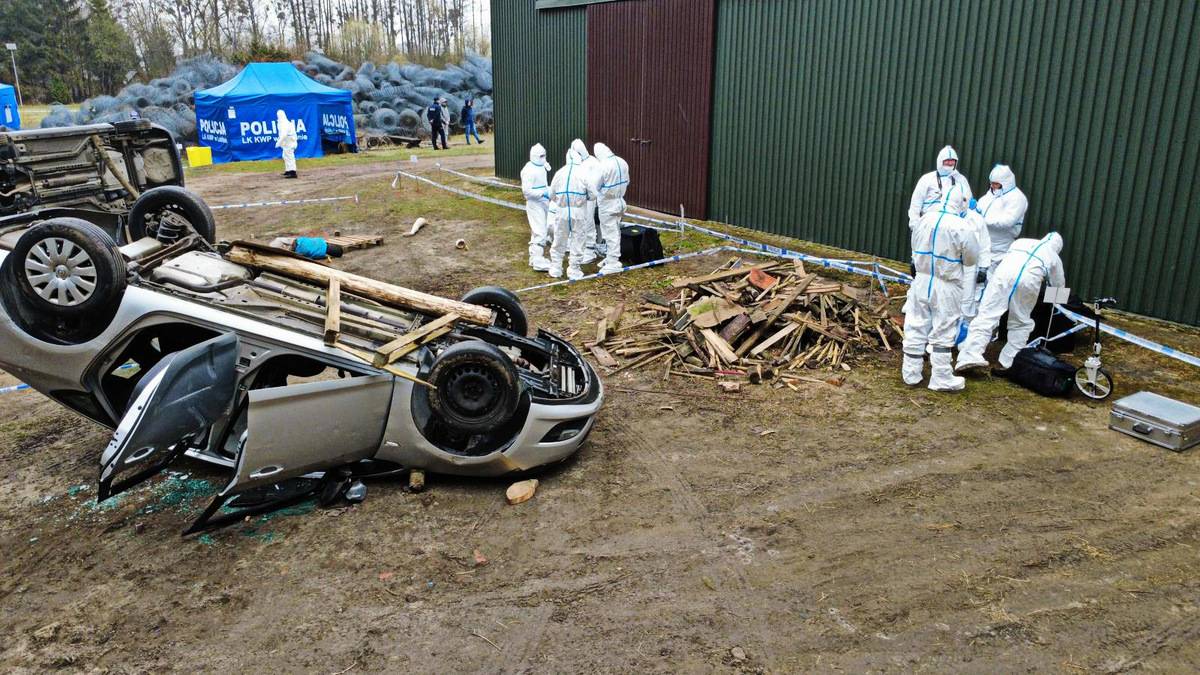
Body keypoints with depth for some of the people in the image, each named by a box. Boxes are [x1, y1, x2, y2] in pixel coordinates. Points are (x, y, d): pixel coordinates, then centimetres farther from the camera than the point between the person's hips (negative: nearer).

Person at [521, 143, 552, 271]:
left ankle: (535, 258, 27)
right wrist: (543, 194, -25)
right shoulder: (529, 170, -17)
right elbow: (526, 190, -22)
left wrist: (550, 190, 7)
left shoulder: (542, 167, 13)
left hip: (543, 203, 10)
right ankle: (538, 262, -11)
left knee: (537, 231, 16)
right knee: (540, 232, -12)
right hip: (534, 204, -10)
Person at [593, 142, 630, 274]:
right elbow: (626, 182, 11)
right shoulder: (622, 162, -1)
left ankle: (613, 263, 3)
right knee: (615, 231, 17)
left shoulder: (603, 166, -23)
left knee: (610, 233, -1)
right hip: (619, 201, 7)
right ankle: (611, 257, 30)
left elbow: (596, 187, -11)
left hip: (607, 204, -7)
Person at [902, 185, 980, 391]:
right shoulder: (961, 228, -16)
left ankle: (910, 374, 18)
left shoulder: (924, 220, -3)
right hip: (946, 288, -4)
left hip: (922, 282, 4)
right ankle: (941, 379, 12)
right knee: (942, 334, 5)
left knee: (915, 329, 11)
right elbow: (972, 259, -4)